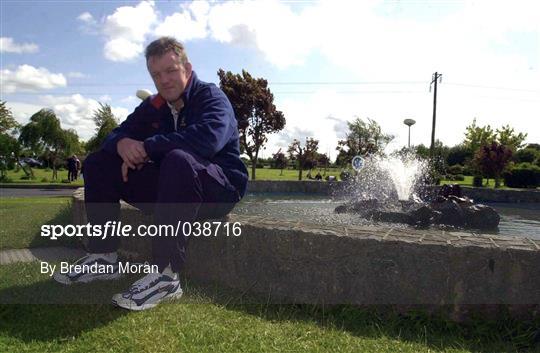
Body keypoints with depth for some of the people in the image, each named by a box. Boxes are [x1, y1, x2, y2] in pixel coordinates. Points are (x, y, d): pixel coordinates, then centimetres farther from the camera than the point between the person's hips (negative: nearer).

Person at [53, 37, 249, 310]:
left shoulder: (211, 97, -9)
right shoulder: (153, 107, 10)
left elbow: (209, 137, -31)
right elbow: (116, 134, 11)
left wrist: (147, 147, -23)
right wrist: (122, 144, -16)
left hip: (220, 190, -6)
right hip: (172, 190, 7)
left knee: (179, 159, -40)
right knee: (98, 163, 2)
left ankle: (165, 274, -37)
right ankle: (104, 256, -2)